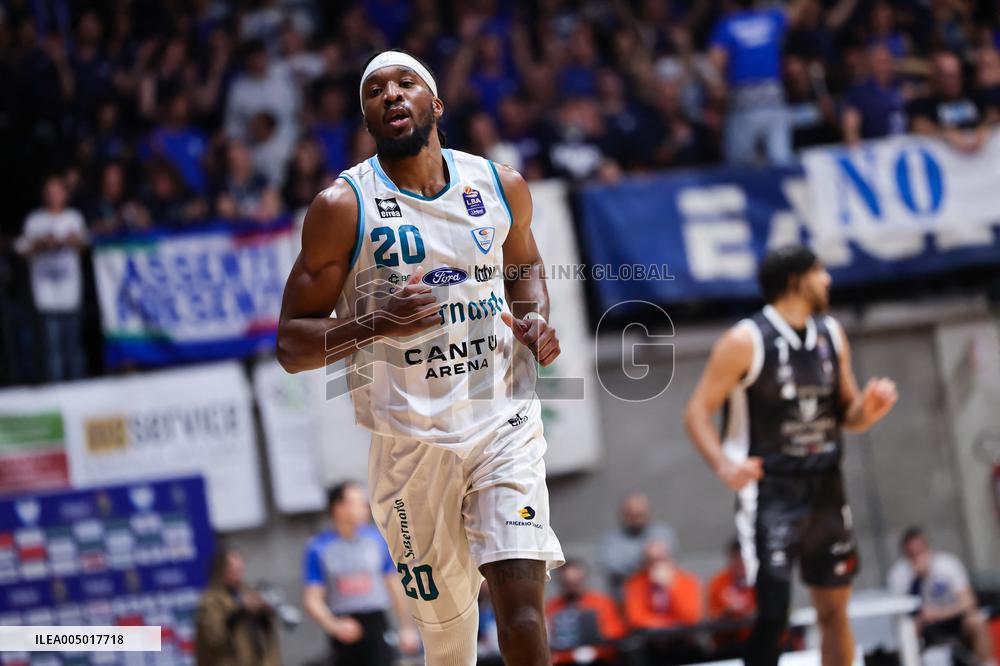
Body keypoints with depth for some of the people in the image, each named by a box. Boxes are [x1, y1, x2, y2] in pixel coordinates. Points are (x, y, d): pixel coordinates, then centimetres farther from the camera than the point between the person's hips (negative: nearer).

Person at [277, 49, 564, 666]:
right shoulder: (343, 207, -5)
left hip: (505, 419, 2)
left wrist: (537, 320, 6)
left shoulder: (502, 186, 6)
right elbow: (291, 345, -5)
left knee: (521, 604, -16)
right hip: (411, 436, -1)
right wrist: (377, 323, -22)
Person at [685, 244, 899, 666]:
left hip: (825, 488, 6)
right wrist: (724, 465, -27)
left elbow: (849, 416, 17)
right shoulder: (746, 341, -10)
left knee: (834, 611, 10)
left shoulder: (831, 335, 9)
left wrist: (869, 408, -7)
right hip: (771, 492, -6)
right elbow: (698, 413, -10)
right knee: (773, 611, -14)